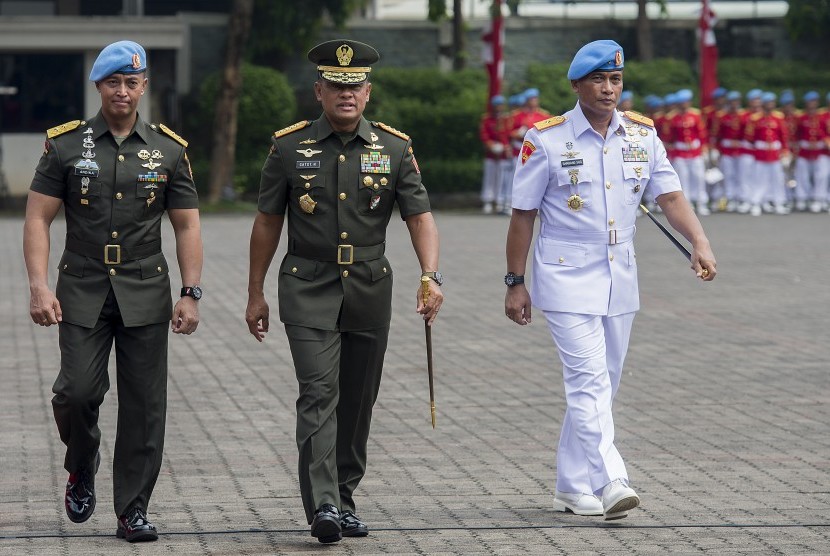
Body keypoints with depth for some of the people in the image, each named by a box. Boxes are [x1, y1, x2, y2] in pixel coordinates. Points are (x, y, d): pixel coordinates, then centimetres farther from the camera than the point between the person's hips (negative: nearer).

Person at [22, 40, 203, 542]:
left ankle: (133, 510, 7)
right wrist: (39, 287, -12)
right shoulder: (65, 144, 2)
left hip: (145, 295, 1)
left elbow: (187, 226, 7)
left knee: (145, 405, -1)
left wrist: (191, 294, -3)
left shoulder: (169, 149, 6)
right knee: (78, 391, -12)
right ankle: (82, 470, 18)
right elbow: (38, 219, 0)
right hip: (82, 293, -1)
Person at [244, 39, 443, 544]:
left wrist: (431, 276, -18)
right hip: (308, 290, -2)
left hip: (370, 291, 3)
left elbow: (420, 217, -1)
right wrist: (255, 294, 6)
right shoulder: (289, 147, -1)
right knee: (320, 394, -15)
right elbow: (267, 223, 6)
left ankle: (344, 498, 23)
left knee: (358, 400, 9)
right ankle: (323, 506, -22)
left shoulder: (395, 148, 1)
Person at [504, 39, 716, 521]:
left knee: (601, 386, 10)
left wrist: (700, 243, -17)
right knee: (589, 381, -15)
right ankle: (610, 484, -23)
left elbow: (671, 196, 1)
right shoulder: (546, 140, -6)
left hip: (620, 281, 5)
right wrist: (516, 283, -2)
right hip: (567, 279, -5)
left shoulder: (642, 135, 5)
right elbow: (523, 214, -2)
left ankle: (573, 487, 19)